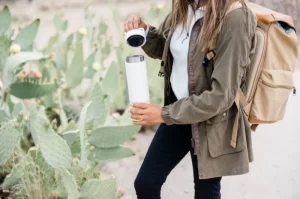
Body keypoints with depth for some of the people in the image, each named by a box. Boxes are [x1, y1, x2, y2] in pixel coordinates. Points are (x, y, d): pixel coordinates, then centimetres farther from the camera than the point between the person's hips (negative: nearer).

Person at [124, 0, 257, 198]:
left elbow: (221, 95, -27)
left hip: (212, 122, -6)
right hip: (178, 109, 7)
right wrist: (144, 31, -7)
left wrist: (164, 114, -23)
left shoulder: (234, 18, -26)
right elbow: (161, 48, 16)